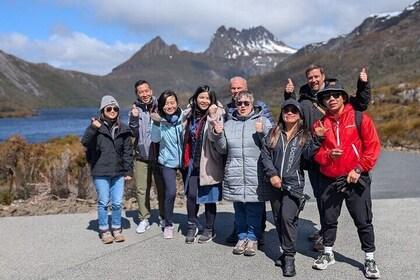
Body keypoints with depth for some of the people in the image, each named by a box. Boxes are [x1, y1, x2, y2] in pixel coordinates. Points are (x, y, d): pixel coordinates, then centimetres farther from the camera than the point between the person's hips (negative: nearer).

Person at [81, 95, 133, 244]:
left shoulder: (123, 129, 7)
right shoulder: (96, 126, -1)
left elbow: (127, 151, 8)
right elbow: (85, 143, -16)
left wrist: (128, 171, 4)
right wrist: (93, 129, -30)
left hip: (118, 172, 2)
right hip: (101, 172, -2)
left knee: (117, 203, 6)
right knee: (103, 202, 4)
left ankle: (116, 229, 22)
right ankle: (104, 231, 19)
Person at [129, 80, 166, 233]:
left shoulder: (160, 107, 0)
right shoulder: (135, 110, 4)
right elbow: (134, 133, -3)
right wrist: (134, 119, -19)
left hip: (159, 155, -1)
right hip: (141, 156, 1)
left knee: (162, 188, 6)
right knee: (142, 190, 6)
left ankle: (164, 218, 20)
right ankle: (144, 219, 19)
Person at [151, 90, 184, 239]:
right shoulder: (159, 119, -9)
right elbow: (155, 139, -22)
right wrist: (157, 123, -34)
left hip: (185, 159, 1)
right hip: (168, 161, -1)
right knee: (170, 192, -10)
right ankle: (168, 225, 12)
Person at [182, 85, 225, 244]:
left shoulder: (216, 114, -9)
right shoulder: (190, 114, 7)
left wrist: (213, 118, -32)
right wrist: (186, 160, 18)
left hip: (209, 163, -4)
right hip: (194, 162, 4)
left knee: (208, 196, 6)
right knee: (191, 194, 2)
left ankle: (209, 229, 24)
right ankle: (192, 227, 22)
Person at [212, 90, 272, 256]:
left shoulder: (263, 121, 3)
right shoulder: (229, 124, 13)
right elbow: (223, 149, 15)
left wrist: (262, 132, -19)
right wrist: (217, 135, -1)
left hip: (255, 176, -3)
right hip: (235, 175, 3)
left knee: (254, 209, 4)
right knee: (239, 208, 12)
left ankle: (252, 238, 19)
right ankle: (242, 237, 27)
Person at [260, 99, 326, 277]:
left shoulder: (304, 135, 5)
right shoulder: (273, 134, 9)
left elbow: (308, 153, -10)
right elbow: (265, 154, 4)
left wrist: (318, 138, -24)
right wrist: (272, 174, -7)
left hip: (294, 183, -3)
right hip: (275, 183, 4)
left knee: (288, 217, -15)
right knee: (278, 218, 11)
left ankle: (289, 257, -4)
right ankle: (286, 251, 27)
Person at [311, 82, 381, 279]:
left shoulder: (359, 119, -4)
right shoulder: (320, 124, 3)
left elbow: (373, 146, -6)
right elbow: (315, 151, 3)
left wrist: (359, 169, -12)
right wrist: (328, 155, -18)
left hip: (356, 179, -2)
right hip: (329, 180, 3)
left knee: (363, 221, 5)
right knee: (328, 218, 13)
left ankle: (369, 259, 21)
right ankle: (328, 253, 32)